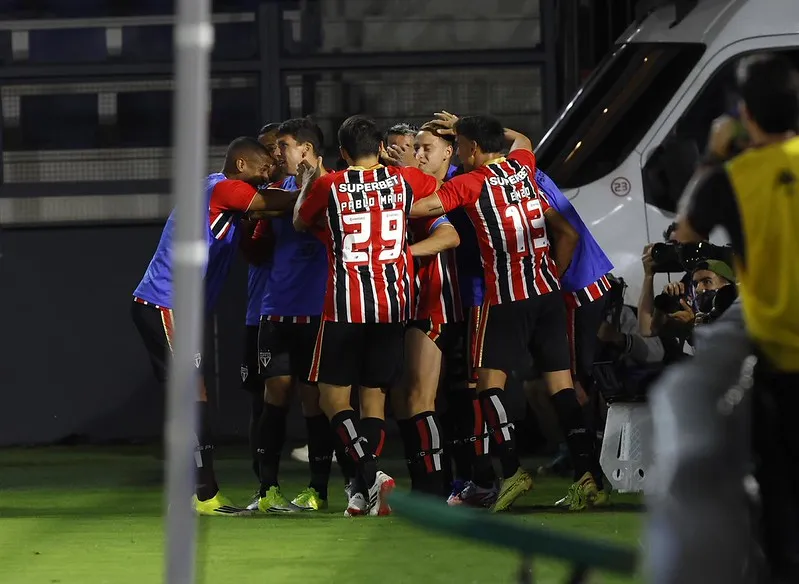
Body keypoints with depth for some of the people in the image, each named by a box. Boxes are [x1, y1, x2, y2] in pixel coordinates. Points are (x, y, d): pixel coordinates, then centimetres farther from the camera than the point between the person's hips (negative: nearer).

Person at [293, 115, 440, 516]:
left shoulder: (328, 186, -3)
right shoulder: (403, 180, 5)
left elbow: (300, 222, 17)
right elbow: (439, 188, 27)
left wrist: (308, 178, 31)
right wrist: (403, 161, 41)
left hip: (345, 305, -3)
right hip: (394, 303, 3)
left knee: (333, 396, 3)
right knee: (374, 394, 11)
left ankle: (369, 475, -19)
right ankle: (364, 495, 4)